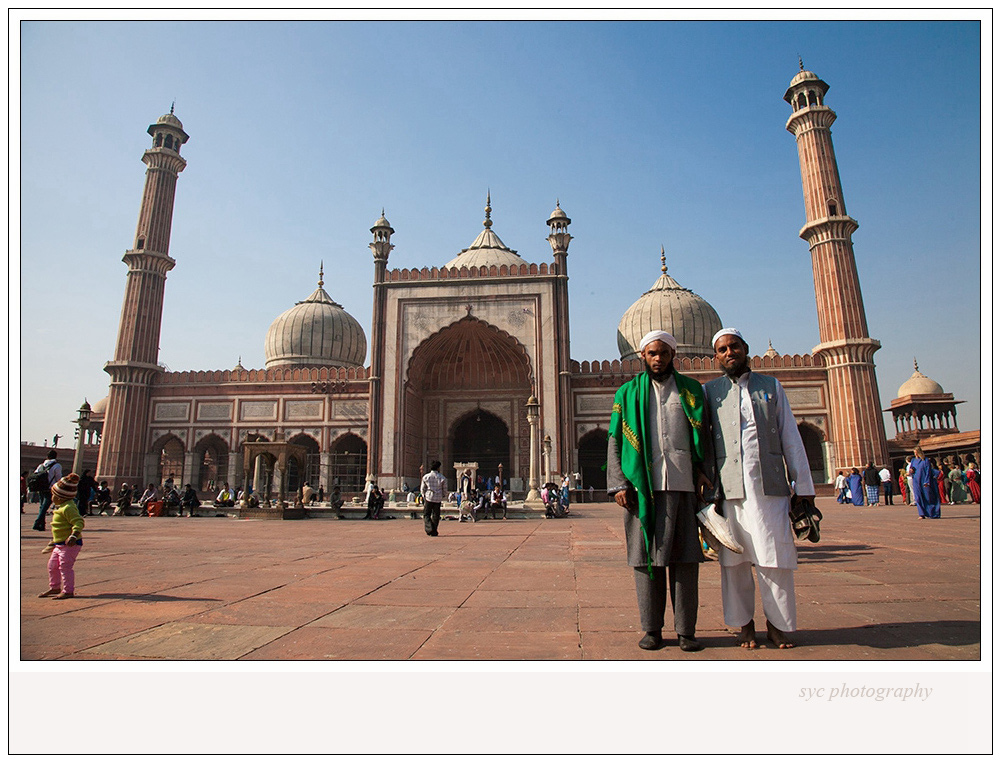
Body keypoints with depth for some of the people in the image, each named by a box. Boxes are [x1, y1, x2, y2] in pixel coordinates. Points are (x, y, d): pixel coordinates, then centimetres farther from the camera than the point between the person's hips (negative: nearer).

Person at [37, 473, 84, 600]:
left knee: (65, 566, -9)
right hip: (59, 544, 11)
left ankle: (68, 591, -1)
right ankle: (55, 587, 35)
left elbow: (78, 522, -29)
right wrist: (53, 542, 33)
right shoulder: (61, 508, 16)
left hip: (70, 544, -11)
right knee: (52, 565, 19)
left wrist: (74, 535, -40)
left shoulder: (68, 508, -19)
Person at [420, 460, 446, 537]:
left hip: (428, 498, 0)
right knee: (436, 515, 11)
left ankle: (429, 528, -12)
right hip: (438, 499, 0)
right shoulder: (441, 478, -5)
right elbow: (444, 489, 3)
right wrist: (443, 497, 21)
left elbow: (422, 489, 5)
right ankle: (434, 532, 14)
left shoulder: (425, 477, -2)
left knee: (427, 514, 10)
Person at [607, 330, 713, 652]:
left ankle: (686, 630, 15)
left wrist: (703, 471, -1)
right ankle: (652, 629, 14)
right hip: (643, 486, -1)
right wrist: (618, 484, -3)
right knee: (647, 556, 3)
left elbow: (703, 436, 15)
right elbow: (614, 441, 6)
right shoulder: (628, 393, 10)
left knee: (685, 558, 3)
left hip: (682, 484, 1)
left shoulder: (691, 390, 14)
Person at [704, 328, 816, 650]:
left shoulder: (771, 386, 15)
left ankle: (777, 624, 16)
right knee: (734, 558, 3)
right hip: (729, 487, -1)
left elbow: (791, 439, 12)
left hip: (769, 485, 1)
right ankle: (744, 623, 16)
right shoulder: (709, 392, 10)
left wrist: (803, 485, 6)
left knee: (776, 556, 1)